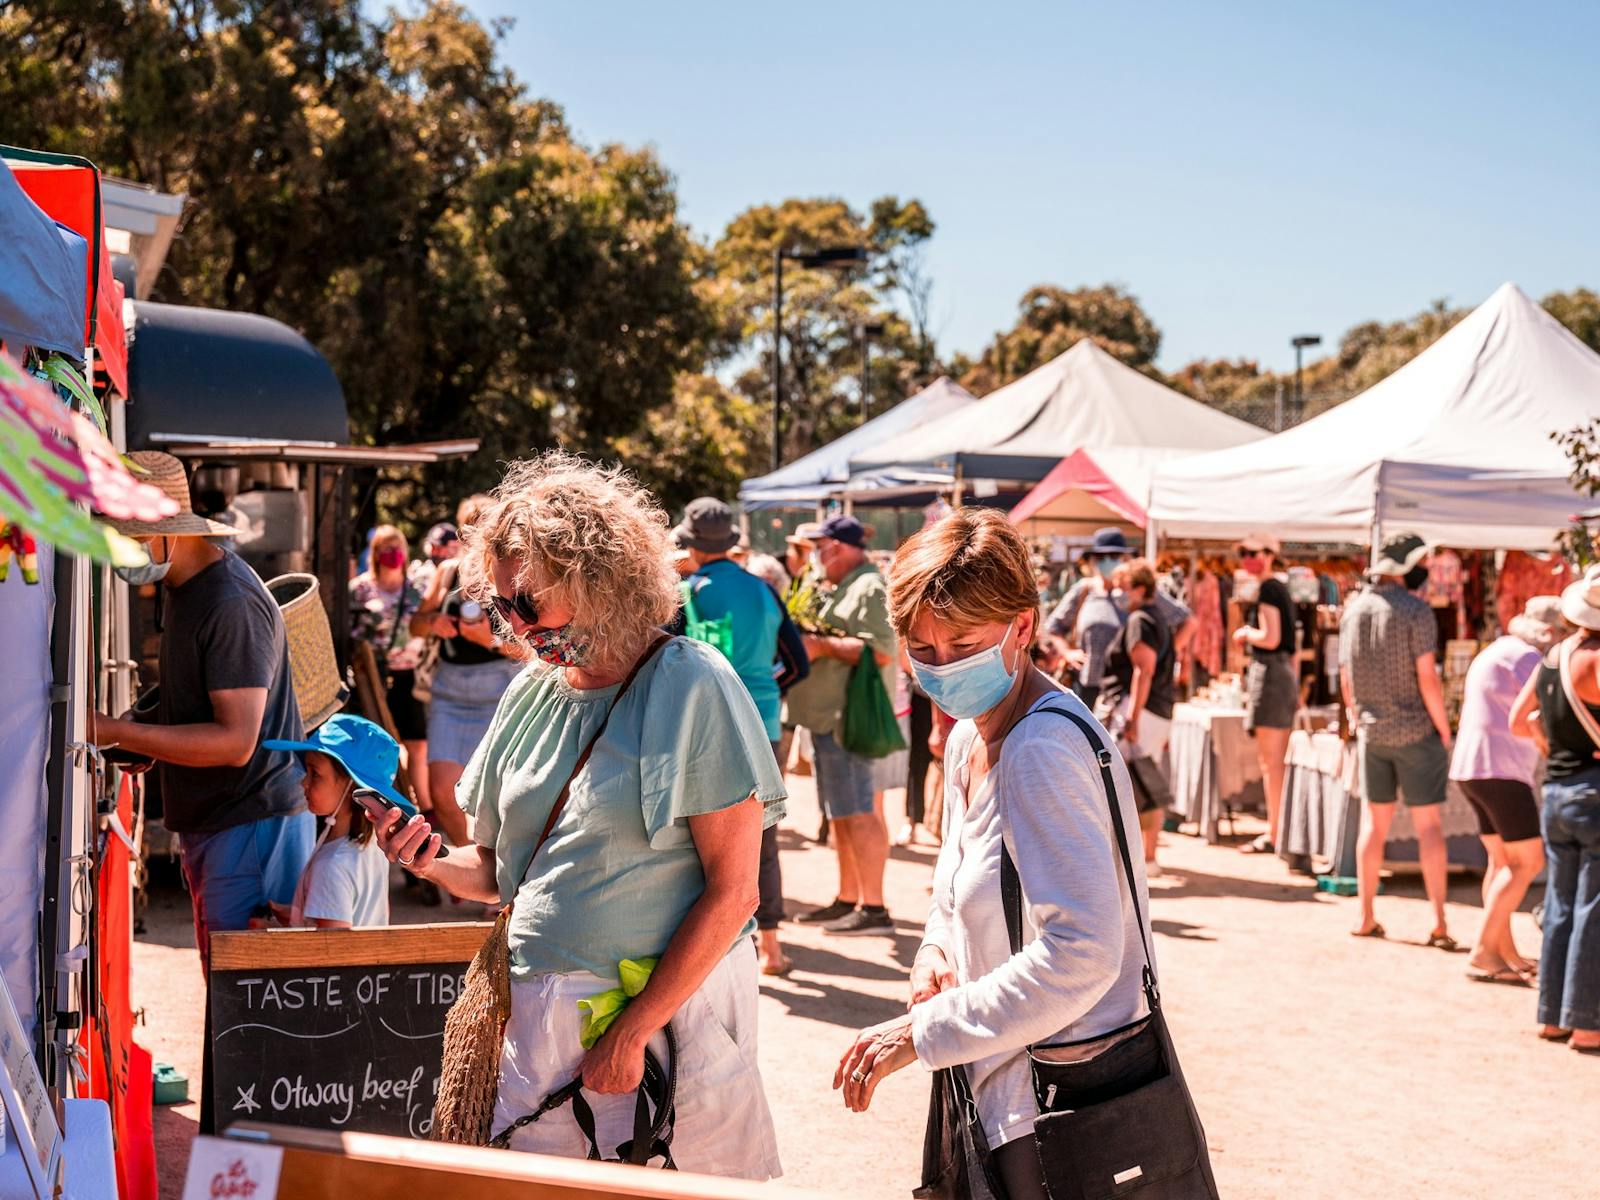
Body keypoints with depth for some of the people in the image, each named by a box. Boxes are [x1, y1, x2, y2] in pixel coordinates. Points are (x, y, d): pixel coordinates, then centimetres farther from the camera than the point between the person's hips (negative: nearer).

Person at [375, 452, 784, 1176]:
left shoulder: (690, 687, -10)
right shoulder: (533, 692, 9)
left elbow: (732, 892, -15)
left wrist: (630, 1033, -16)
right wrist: (434, 860, -5)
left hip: (669, 1006, -5)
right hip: (535, 1017, 5)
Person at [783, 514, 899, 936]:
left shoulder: (870, 589, -12)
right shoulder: (846, 589, 21)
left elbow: (879, 651, -23)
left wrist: (823, 646, -19)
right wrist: (811, 642, 16)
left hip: (851, 719, -11)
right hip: (831, 717, 11)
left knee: (859, 813, -10)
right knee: (841, 814, 14)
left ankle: (874, 908, -8)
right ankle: (847, 899, 21)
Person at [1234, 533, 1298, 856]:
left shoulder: (1267, 589, -11)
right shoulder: (1280, 588, 18)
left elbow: (1270, 638, -21)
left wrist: (1244, 633, -3)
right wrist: (1295, 687, 23)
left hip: (1268, 672, -10)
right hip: (1285, 673, 10)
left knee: (1270, 762, -7)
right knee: (1278, 762, 12)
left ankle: (1273, 836, -6)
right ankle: (1280, 829, 16)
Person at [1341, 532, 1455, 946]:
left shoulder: (1353, 610, 4)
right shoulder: (1415, 611, -13)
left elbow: (1345, 679, 7)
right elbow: (1427, 678, -15)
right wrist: (1445, 730, -6)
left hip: (1372, 733, 5)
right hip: (1416, 730, -5)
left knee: (1374, 821, 11)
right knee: (1428, 824, 1)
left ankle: (1366, 918, 13)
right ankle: (1439, 922, 1)